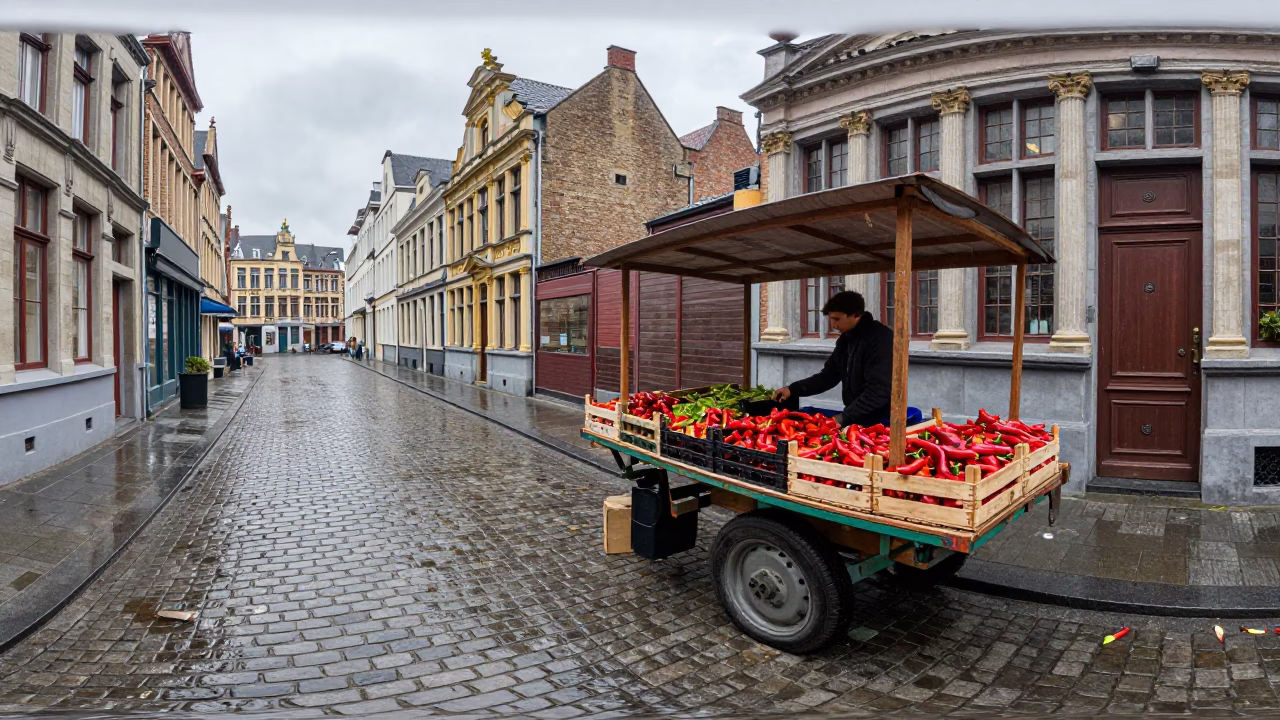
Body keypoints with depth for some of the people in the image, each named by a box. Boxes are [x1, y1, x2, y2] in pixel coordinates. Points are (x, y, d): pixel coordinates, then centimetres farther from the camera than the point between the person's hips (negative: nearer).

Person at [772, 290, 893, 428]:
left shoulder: (880, 338, -17)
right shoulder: (846, 339, 10)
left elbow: (879, 391, -24)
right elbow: (828, 376, 15)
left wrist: (844, 417, -24)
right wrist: (793, 389, 3)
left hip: (878, 423, -8)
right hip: (855, 419, 8)